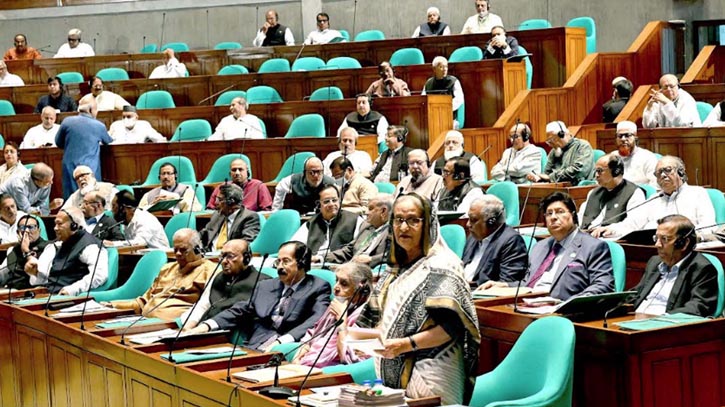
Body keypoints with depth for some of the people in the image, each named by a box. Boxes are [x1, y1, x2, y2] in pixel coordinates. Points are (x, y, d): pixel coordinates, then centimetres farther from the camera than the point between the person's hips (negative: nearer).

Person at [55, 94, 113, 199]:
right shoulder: (99, 126, -3)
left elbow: (58, 143, 13)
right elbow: (108, 141, 18)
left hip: (70, 167, 2)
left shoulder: (67, 122, -1)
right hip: (91, 169, -2)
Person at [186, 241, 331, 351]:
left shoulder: (318, 288, 4)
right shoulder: (265, 286, 24)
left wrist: (283, 341, -27)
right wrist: (207, 325, 2)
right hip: (254, 349, 5)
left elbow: (317, 320, -12)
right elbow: (239, 311, 20)